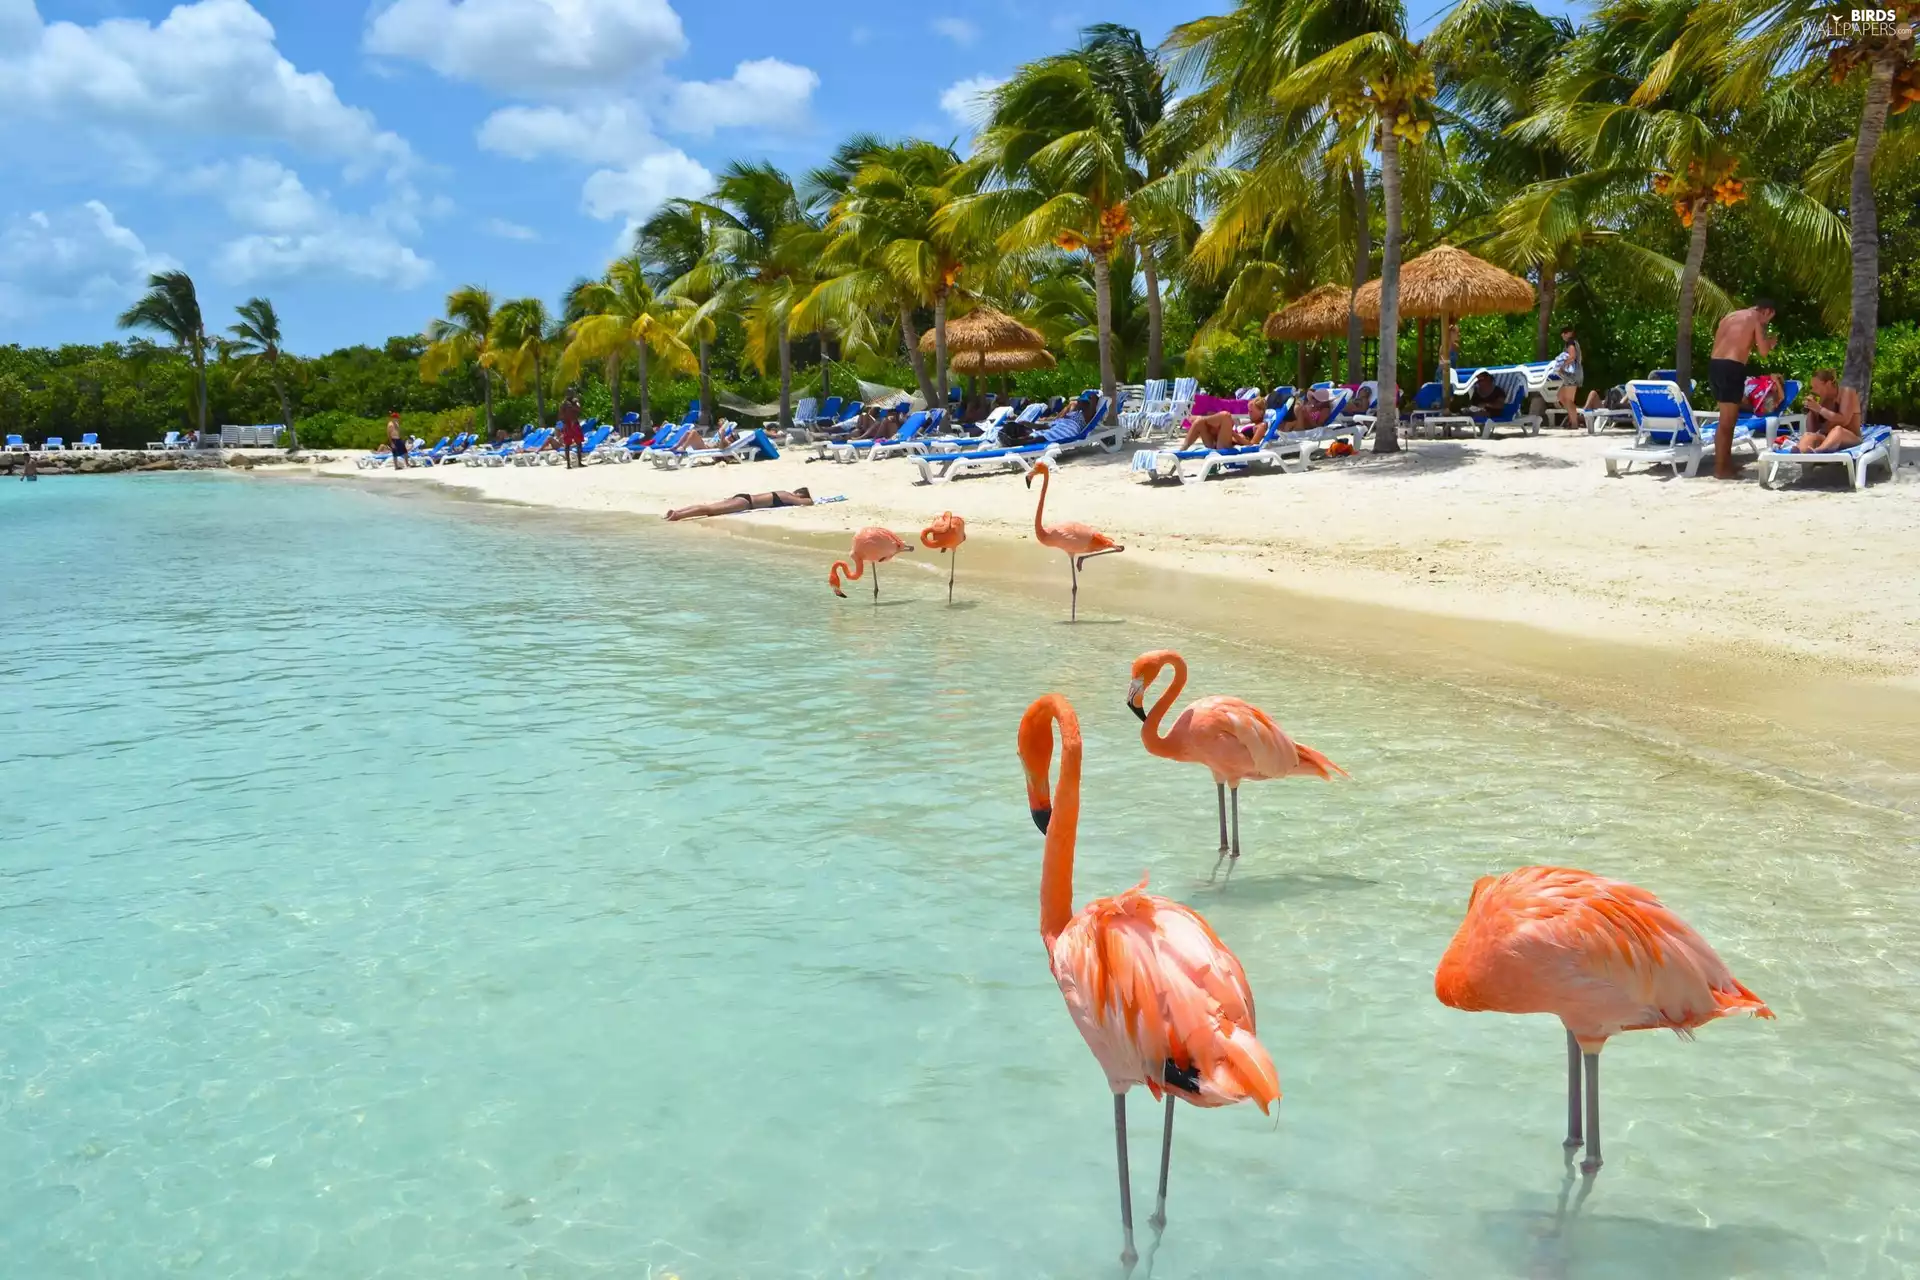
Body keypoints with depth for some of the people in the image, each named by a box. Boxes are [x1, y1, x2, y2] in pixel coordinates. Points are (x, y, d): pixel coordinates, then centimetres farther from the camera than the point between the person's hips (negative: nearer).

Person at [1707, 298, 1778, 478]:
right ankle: (1721, 468, -1)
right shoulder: (1756, 319, 2)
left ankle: (1725, 462, 23)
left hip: (1714, 364, 7)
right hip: (1731, 368, -7)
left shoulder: (1731, 315, 22)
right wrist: (1770, 341, 19)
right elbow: (1763, 351, -2)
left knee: (1727, 419, 19)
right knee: (1727, 422, -3)